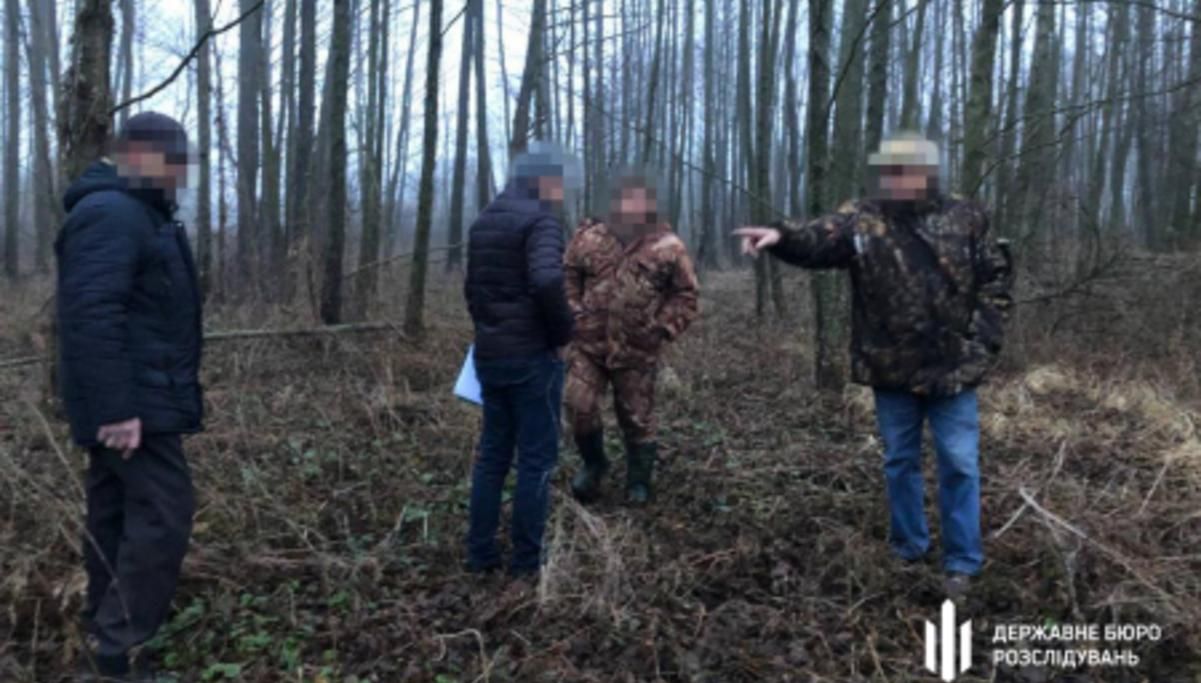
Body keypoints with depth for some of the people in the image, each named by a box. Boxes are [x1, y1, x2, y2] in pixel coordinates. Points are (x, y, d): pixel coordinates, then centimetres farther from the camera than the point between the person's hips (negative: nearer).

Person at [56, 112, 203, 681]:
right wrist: (115, 409, -28)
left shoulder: (138, 214, 18)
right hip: (133, 404, -11)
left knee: (116, 515, 15)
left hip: (131, 400, 11)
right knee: (162, 514, -9)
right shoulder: (110, 214, -16)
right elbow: (92, 317, -25)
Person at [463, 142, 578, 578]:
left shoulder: (483, 221, 14)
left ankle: (480, 553, 19)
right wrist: (562, 334, -15)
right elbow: (547, 282, -29)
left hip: (489, 354, 8)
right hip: (532, 356, -8)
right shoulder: (541, 218, -13)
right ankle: (527, 560, 8)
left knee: (492, 453, 14)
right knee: (536, 459, 2)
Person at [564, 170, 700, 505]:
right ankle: (594, 463, 27)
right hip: (589, 344, 2)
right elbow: (568, 278, 13)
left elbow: (686, 294, 2)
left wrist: (662, 329, -6)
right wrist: (574, 314, 3)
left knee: (637, 417, 10)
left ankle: (639, 481, 30)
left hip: (637, 352, -1)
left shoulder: (668, 247, -5)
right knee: (579, 407, -2)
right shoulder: (590, 239, 1)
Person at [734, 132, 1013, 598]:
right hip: (891, 370, 1)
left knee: (959, 466, 4)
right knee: (899, 462, 14)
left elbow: (996, 278, 5)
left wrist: (983, 337, -5)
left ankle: (962, 562, 18)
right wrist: (781, 237, -45)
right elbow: (818, 240, -23)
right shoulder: (862, 220, -4)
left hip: (952, 368, -1)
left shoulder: (965, 219, -2)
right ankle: (908, 548, 33)